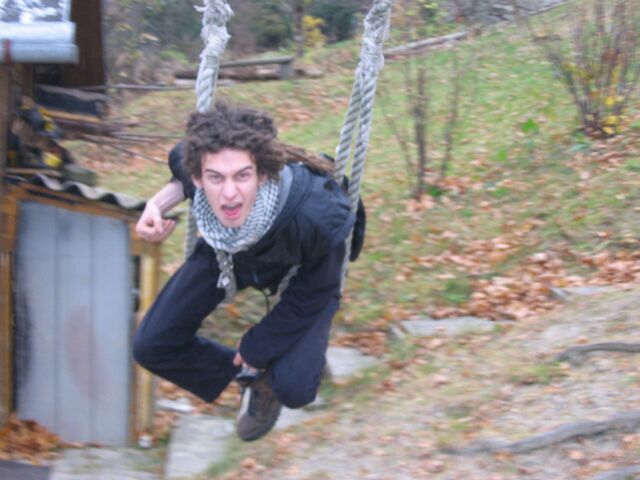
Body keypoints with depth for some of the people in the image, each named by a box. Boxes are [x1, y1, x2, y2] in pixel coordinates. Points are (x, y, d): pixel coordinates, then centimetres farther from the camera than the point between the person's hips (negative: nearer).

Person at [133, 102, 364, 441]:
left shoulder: (315, 216, -45)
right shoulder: (194, 161, -35)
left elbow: (314, 288, -23)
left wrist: (258, 346, -13)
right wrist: (159, 204, -26)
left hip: (305, 270, -3)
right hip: (228, 257, 4)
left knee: (294, 388, -21)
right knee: (151, 346, -4)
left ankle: (269, 383, 19)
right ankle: (243, 374, 25)